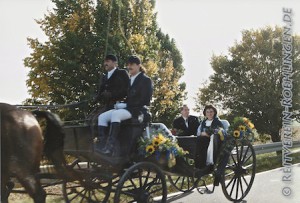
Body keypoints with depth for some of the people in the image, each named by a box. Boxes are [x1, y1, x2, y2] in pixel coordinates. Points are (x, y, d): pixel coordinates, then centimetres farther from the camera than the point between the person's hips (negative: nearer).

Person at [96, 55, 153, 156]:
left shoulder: (145, 80, -1)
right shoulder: (130, 80, 23)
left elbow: (144, 100, -11)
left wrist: (126, 105, -14)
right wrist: (120, 104, -1)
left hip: (138, 109, -8)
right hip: (127, 108, 8)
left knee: (115, 114, -35)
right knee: (102, 117, -13)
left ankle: (110, 148, -42)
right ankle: (103, 143, -26)